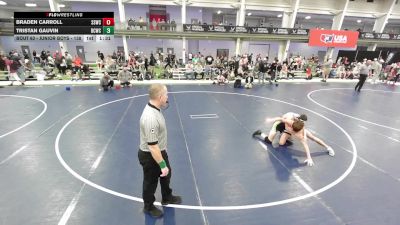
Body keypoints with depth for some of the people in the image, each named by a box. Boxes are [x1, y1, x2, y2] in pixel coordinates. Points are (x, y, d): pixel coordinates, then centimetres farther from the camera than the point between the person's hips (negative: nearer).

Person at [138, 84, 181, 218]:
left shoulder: (154, 108, -6)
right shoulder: (150, 118, -36)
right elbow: (152, 146, -31)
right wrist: (162, 165, -25)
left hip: (160, 151, 10)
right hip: (150, 156, -10)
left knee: (166, 175, 29)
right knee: (151, 182, 17)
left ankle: (167, 198, 56)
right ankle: (149, 207, 47)